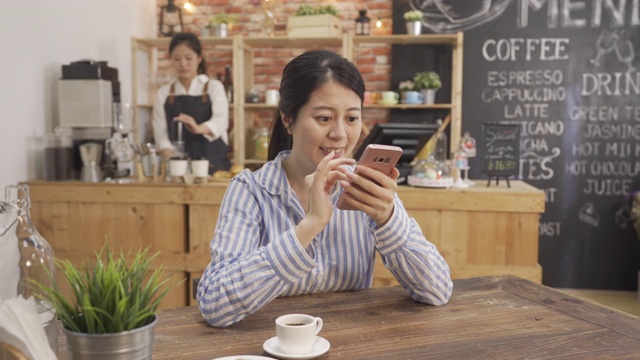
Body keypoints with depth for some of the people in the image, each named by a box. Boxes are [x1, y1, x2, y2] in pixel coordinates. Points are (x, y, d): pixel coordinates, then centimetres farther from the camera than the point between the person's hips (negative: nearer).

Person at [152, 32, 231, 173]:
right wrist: (172, 161, -16)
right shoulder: (163, 93, 10)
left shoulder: (214, 87, 3)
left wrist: (198, 128, -34)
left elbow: (220, 121, -14)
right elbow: (160, 133, 2)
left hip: (213, 163, -1)